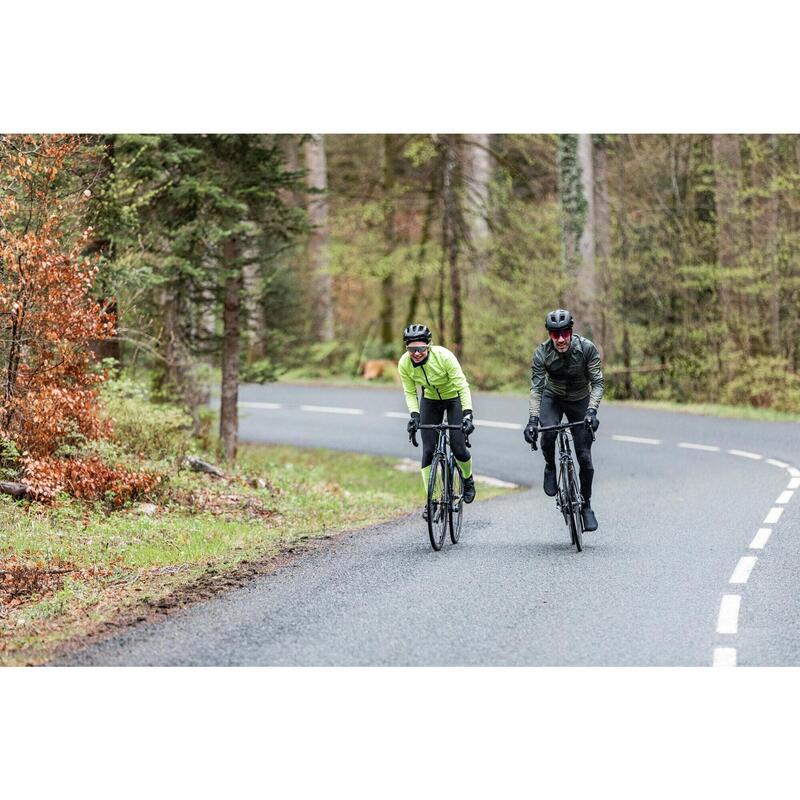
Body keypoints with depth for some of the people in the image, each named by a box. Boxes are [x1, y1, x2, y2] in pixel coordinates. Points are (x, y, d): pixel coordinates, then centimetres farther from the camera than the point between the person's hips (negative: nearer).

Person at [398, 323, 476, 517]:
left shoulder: (443, 356, -32)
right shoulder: (404, 364, -21)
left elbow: (462, 386, -29)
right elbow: (410, 393, -9)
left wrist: (468, 415, -38)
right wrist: (414, 415, -26)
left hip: (454, 399, -3)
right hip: (430, 401, 3)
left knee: (458, 449, -10)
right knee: (428, 451, -8)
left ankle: (468, 480, 22)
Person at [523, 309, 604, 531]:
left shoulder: (587, 348, -26)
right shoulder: (542, 353, -24)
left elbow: (598, 383, -23)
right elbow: (536, 388, -24)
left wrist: (592, 411, -38)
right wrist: (532, 419, -37)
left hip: (580, 401, 0)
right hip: (552, 398, 0)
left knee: (585, 457, -6)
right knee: (548, 432, -32)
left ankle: (586, 505, 11)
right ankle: (550, 467, -1)